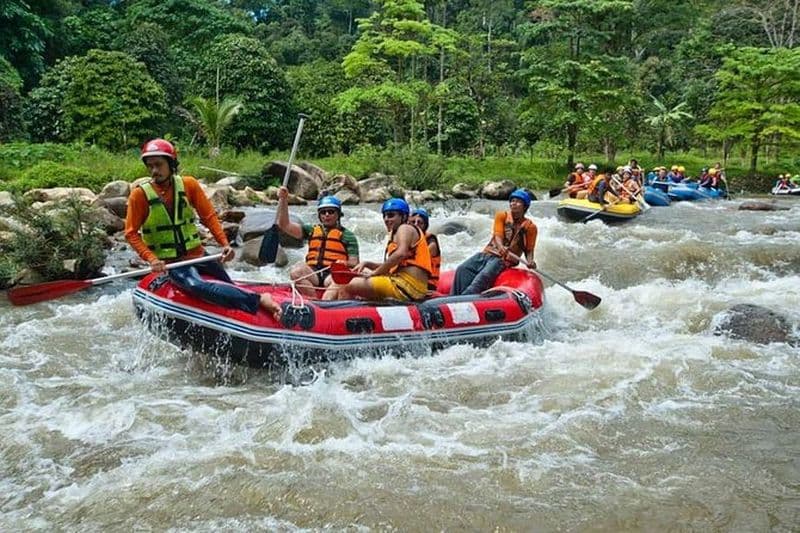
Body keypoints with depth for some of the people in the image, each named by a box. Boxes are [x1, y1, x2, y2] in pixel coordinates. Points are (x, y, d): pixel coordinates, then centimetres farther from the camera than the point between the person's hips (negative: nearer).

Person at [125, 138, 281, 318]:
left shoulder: (188, 184, 0)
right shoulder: (140, 194, -7)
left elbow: (209, 216, 2)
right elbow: (131, 233, -4)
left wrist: (225, 243, -10)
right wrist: (151, 259, -17)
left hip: (197, 254, 4)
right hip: (170, 263, -4)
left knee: (229, 286, 8)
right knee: (197, 286, -31)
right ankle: (258, 300, -37)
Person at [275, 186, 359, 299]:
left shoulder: (347, 235, 13)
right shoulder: (312, 230, 22)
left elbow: (354, 263, 6)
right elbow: (285, 225, 14)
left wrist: (344, 263, -17)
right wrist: (283, 200, 3)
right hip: (312, 274, 3)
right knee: (295, 271, -30)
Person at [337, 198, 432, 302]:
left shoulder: (405, 228, 0)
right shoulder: (395, 235, 28)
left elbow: (401, 254, -20)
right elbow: (392, 267, 24)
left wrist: (375, 272, -15)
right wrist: (367, 264, 12)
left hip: (406, 285, -11)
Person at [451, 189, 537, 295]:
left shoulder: (530, 227, 6)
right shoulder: (501, 216, 10)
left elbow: (528, 250, 8)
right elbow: (497, 236, -5)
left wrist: (530, 261, -15)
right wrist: (500, 247, -28)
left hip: (504, 260, -3)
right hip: (487, 252, 3)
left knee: (484, 275, -32)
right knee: (462, 270, -21)